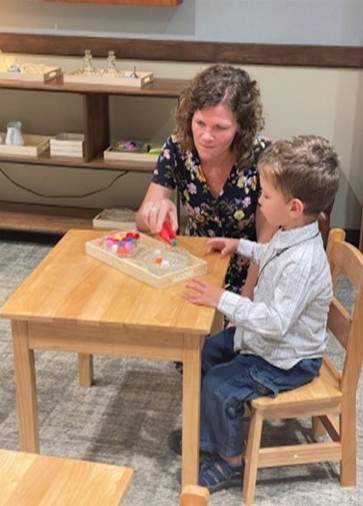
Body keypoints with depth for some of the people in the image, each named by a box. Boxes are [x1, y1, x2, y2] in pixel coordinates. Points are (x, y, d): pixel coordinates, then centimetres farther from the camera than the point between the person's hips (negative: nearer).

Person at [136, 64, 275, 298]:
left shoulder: (262, 157, -20)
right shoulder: (177, 149, -13)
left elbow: (266, 239, -11)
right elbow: (142, 222, -9)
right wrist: (155, 210, -32)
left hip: (246, 275, -2)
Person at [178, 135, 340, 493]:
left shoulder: (302, 262, -36)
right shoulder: (290, 235, -5)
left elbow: (276, 322, -37)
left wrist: (222, 300, -37)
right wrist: (239, 246, 9)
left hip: (286, 360, -10)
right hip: (264, 336, 10)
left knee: (218, 385, -16)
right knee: (205, 353, 14)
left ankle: (231, 462, 7)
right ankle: (207, 426, 32)